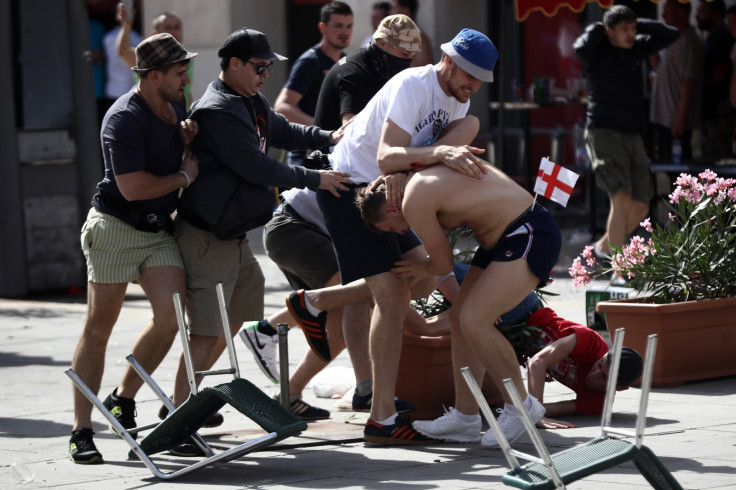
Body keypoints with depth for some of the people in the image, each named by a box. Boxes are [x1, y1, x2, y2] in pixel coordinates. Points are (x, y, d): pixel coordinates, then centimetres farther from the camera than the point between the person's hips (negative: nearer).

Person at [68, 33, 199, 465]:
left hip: (160, 231, 7)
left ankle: (124, 398, 8)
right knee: (99, 328, -1)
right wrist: (185, 176, -10)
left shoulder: (175, 104, 9)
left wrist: (186, 138, 1)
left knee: (170, 316, -12)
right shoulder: (125, 118, -18)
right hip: (116, 229, -7)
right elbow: (133, 187, -24)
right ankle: (83, 430, 3)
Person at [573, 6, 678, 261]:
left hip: (633, 135, 7)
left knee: (640, 207, 8)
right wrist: (596, 29, -10)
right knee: (622, 199, -21)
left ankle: (603, 247, 29)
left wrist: (639, 25, 3)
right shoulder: (597, 51, -6)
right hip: (604, 133, -7)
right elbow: (580, 48, -29)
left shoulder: (636, 48, 11)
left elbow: (670, 35, 10)